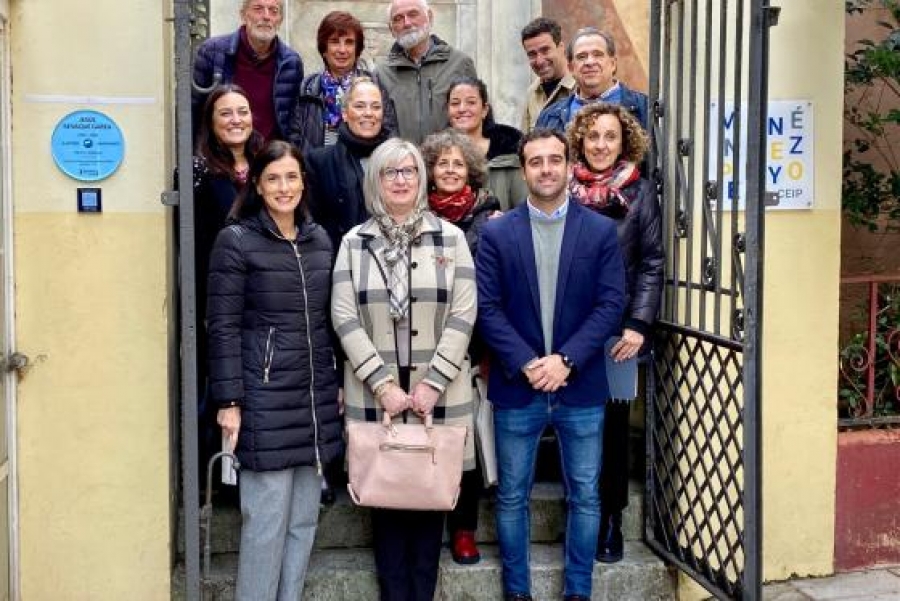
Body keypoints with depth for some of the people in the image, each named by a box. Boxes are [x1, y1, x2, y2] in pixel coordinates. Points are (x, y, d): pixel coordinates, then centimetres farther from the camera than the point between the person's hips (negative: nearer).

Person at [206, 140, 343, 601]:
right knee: (266, 521, -1)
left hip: (315, 399, 6)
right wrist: (229, 402, -12)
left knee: (304, 519, 12)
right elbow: (223, 328, -8)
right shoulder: (235, 240, -6)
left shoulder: (319, 239, 11)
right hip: (265, 401, -6)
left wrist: (338, 385, 14)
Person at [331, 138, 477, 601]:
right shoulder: (354, 242, 4)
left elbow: (463, 315, -3)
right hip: (375, 392, 1)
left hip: (437, 391, 0)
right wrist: (383, 383, -11)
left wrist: (433, 383, -11)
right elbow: (344, 318, -3)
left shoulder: (449, 237, 3)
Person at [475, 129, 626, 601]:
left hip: (581, 388, 0)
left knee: (585, 497, 9)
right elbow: (487, 308, -4)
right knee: (512, 498, 9)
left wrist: (566, 360, -14)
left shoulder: (601, 231, 1)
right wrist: (526, 364, -15)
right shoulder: (496, 234, 1)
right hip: (516, 387, 0)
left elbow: (611, 304, -4)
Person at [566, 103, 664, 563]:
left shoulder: (639, 192, 1)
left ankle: (610, 523, 17)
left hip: (617, 331, -1)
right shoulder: (563, 189, 5)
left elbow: (652, 264, -2)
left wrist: (638, 325, -11)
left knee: (612, 423, 6)